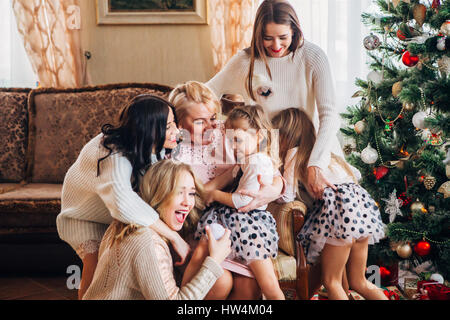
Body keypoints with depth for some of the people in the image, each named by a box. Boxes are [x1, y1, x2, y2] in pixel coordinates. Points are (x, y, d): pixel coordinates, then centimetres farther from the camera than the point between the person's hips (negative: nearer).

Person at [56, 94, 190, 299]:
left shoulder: (153, 147, -18)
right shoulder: (114, 157, -43)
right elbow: (123, 203, -61)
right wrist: (174, 237, -57)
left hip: (116, 218, 6)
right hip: (84, 215, -6)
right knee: (97, 262, -28)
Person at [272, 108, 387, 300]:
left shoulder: (294, 152, 4)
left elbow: (287, 194, 3)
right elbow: (356, 174, 30)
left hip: (338, 205, -8)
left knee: (331, 281, 0)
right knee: (358, 282, 16)